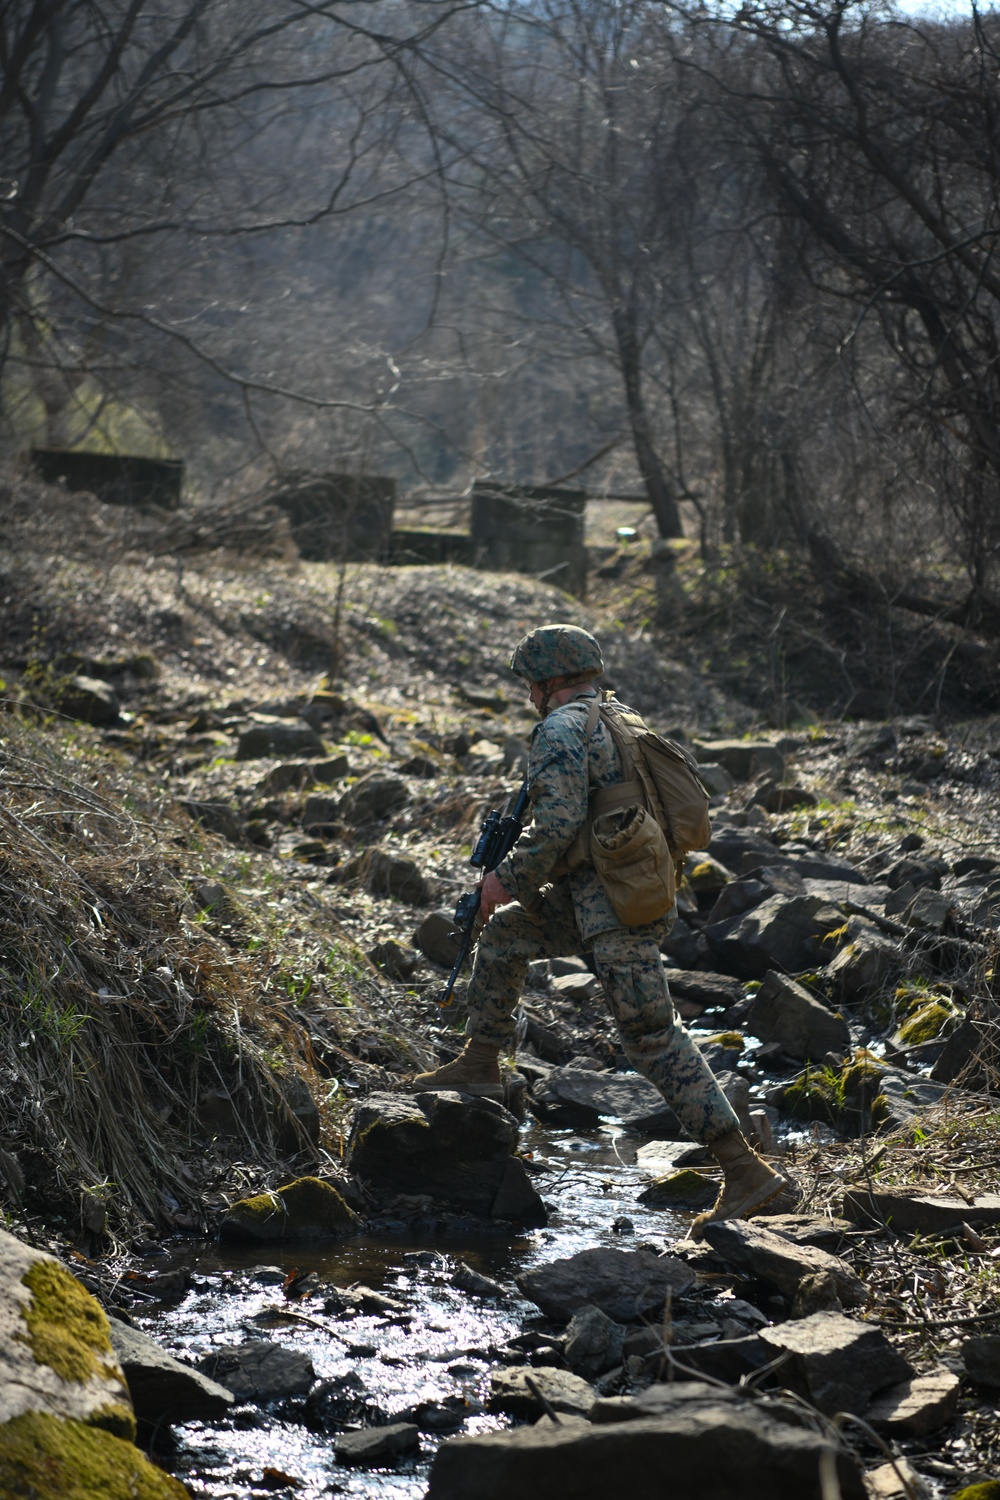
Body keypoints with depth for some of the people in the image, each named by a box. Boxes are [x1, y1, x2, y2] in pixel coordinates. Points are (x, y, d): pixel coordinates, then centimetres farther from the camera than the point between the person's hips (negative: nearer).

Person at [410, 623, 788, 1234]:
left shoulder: (562, 729, -9)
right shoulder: (620, 727, 21)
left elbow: (559, 823, -20)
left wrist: (510, 880, -5)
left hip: (616, 910, -10)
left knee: (654, 1039, -9)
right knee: (504, 933, 22)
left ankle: (746, 1172, -12)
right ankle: (481, 1067, 29)